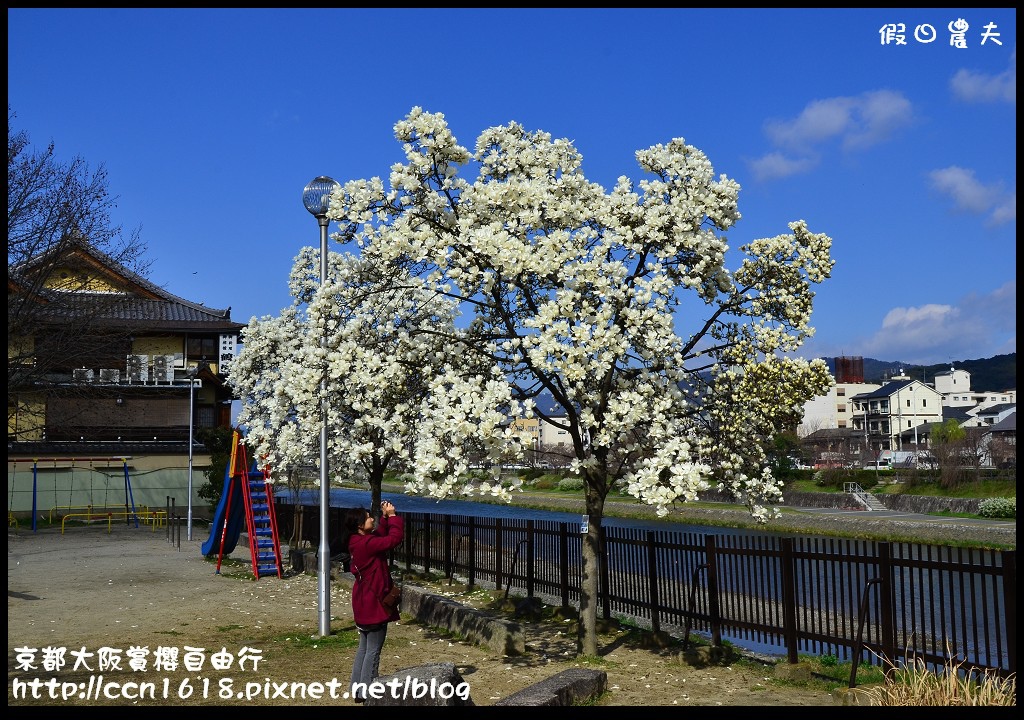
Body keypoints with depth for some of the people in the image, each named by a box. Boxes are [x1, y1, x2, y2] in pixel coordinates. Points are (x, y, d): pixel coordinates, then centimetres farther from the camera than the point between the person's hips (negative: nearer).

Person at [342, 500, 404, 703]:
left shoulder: (359, 542, 7)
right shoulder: (365, 543, -22)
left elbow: (381, 536, 21)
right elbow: (393, 539, -25)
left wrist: (385, 517, 10)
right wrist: (393, 516, -15)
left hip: (364, 602, 10)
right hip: (373, 602, -10)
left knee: (364, 647, 16)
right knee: (373, 649, -2)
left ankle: (358, 687, 22)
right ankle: (366, 691, 3)